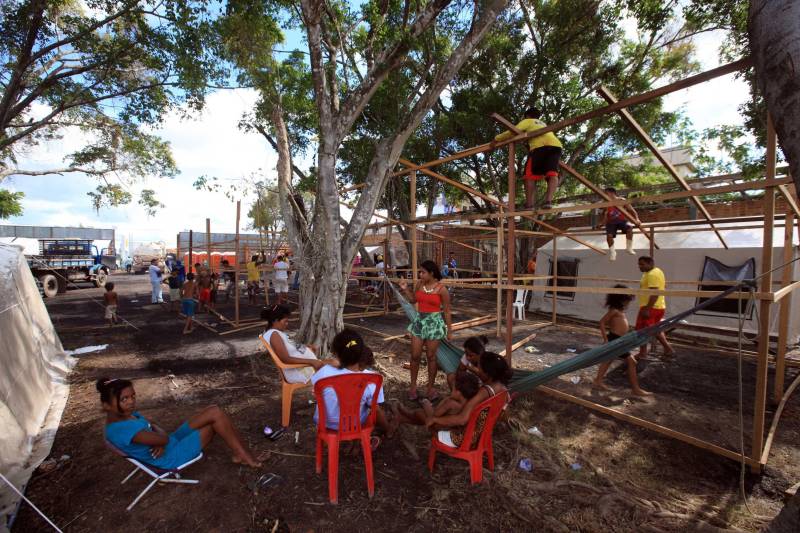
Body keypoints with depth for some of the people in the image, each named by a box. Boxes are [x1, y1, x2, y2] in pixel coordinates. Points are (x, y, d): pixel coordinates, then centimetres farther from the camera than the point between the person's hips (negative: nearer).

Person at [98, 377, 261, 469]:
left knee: (215, 412, -2)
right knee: (216, 415, -15)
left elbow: (155, 428, 7)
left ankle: (242, 450, 4)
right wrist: (163, 438, -6)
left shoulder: (128, 415, 3)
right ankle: (242, 455, 0)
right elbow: (160, 439, -28)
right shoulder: (120, 428, -28)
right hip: (171, 457, -9)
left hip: (172, 442, 10)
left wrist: (161, 439, -13)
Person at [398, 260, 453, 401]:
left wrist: (449, 330, -2)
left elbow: (447, 311, -5)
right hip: (419, 320, 4)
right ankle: (413, 385, 25)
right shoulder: (419, 284, 1)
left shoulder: (441, 289, -12)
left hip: (434, 322, -4)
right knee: (415, 355, 7)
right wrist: (405, 289, 1)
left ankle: (430, 388, 24)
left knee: (431, 356, 7)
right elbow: (413, 300, 16)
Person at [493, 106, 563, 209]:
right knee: (552, 173, -5)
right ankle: (548, 201, -24)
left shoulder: (528, 121, 23)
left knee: (530, 175, -3)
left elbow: (513, 132, 10)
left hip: (540, 145, -5)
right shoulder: (543, 124, 42)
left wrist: (496, 138, 16)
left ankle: (529, 205, -12)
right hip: (556, 144, 6)